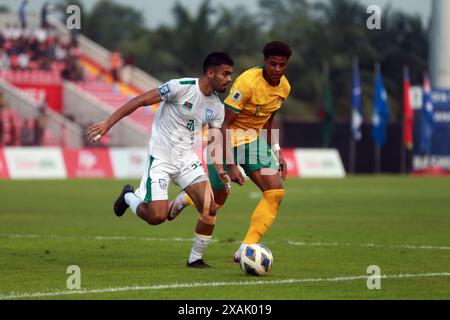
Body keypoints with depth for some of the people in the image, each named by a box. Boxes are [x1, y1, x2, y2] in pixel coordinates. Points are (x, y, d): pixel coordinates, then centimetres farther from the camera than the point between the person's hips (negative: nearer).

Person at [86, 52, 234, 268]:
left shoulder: (217, 108, 5)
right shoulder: (181, 87, -17)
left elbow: (215, 141, 11)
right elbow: (140, 101, -15)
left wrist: (220, 171, -7)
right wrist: (108, 123, -19)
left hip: (187, 159, 6)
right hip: (160, 159, -6)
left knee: (210, 209, -12)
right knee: (157, 216, -15)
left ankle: (195, 259, 7)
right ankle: (129, 197, 19)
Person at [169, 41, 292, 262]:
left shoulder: (284, 87, -1)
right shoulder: (247, 83, -26)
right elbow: (224, 124, -24)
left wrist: (276, 153, 11)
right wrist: (231, 164, -27)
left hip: (254, 142, 7)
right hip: (228, 141, -7)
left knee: (276, 192, -13)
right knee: (217, 200, 4)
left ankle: (246, 250, -12)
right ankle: (185, 199, 40)